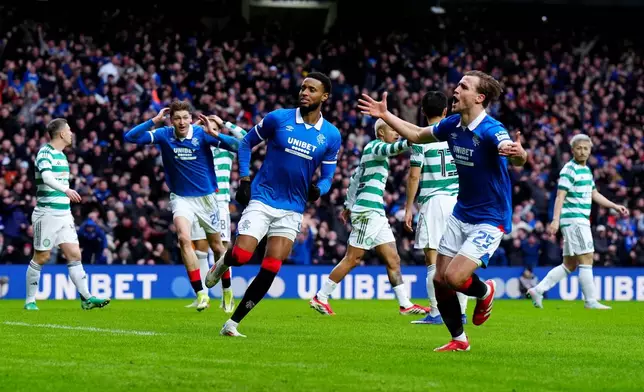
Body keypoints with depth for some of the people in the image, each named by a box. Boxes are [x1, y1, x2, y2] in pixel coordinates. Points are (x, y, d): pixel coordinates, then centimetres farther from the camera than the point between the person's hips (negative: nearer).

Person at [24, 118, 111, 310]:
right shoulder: (45, 153, -12)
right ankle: (30, 301, 11)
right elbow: (47, 176, -31)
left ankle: (86, 298, -4)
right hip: (47, 213, -8)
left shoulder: (61, 155, 15)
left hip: (64, 213, 8)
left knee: (74, 255, 0)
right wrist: (66, 190, -48)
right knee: (41, 257, 0)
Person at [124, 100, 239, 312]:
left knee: (216, 246, 12)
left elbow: (236, 146, -21)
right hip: (181, 197, 0)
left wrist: (214, 133, -35)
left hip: (206, 197, 0)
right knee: (184, 238, -25)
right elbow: (130, 137, -15)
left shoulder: (202, 134, -13)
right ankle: (200, 293, -21)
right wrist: (154, 120, -23)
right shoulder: (164, 135, -9)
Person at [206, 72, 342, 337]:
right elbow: (246, 143, 8)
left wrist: (318, 189, -14)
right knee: (241, 256, -18)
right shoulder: (278, 118, -4)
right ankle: (223, 263, 21)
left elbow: (327, 176, 9)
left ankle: (233, 323, 5)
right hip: (262, 199, -2)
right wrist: (244, 179, -3)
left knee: (270, 270, -6)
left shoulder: (331, 136, 2)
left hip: (292, 209, 2)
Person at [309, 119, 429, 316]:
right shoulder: (375, 146, -7)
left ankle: (405, 304, 5)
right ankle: (320, 298, 0)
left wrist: (349, 205, 31)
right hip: (368, 211, -10)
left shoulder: (373, 149, 20)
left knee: (393, 259, 6)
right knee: (352, 259, -6)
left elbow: (355, 178, 26)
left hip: (377, 214, 10)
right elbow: (390, 149, -30)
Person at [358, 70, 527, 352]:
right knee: (439, 279, 4)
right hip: (460, 215, 7)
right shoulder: (452, 125, 0)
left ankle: (485, 291, 16)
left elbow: (517, 158, -42)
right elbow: (417, 135, 19)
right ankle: (458, 340, 22)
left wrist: (518, 153, -65)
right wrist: (385, 115, 16)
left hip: (489, 220, -7)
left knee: (454, 277, -19)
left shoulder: (491, 130, -24)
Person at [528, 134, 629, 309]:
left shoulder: (586, 170, 18)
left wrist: (615, 206, 23)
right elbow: (560, 196, -17)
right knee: (586, 259, -9)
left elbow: (595, 195, 28)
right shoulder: (569, 170, -10)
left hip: (581, 221, 10)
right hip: (573, 220, -10)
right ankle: (590, 301, -6)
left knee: (569, 265, 10)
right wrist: (555, 220, -27)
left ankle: (538, 290, 11)